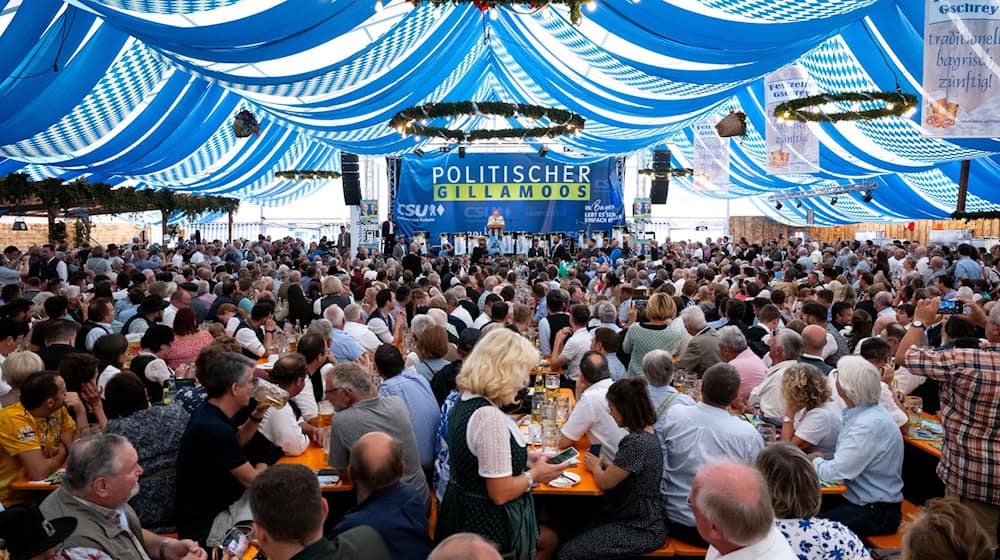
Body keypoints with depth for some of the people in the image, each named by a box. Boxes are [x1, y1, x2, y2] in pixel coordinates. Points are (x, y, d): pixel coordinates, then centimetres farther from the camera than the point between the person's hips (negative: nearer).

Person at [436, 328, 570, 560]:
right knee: (549, 540, 18)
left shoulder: (465, 400, -2)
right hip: (489, 523, -9)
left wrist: (523, 459, 8)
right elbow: (501, 493, -25)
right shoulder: (489, 416, -30)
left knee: (548, 538, 25)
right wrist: (534, 475, -9)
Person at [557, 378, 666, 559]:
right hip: (642, 518, 10)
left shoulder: (636, 442, -25)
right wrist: (604, 464, 1)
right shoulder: (649, 434, 5)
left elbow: (605, 482, -16)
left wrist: (595, 466, 3)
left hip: (640, 530, -10)